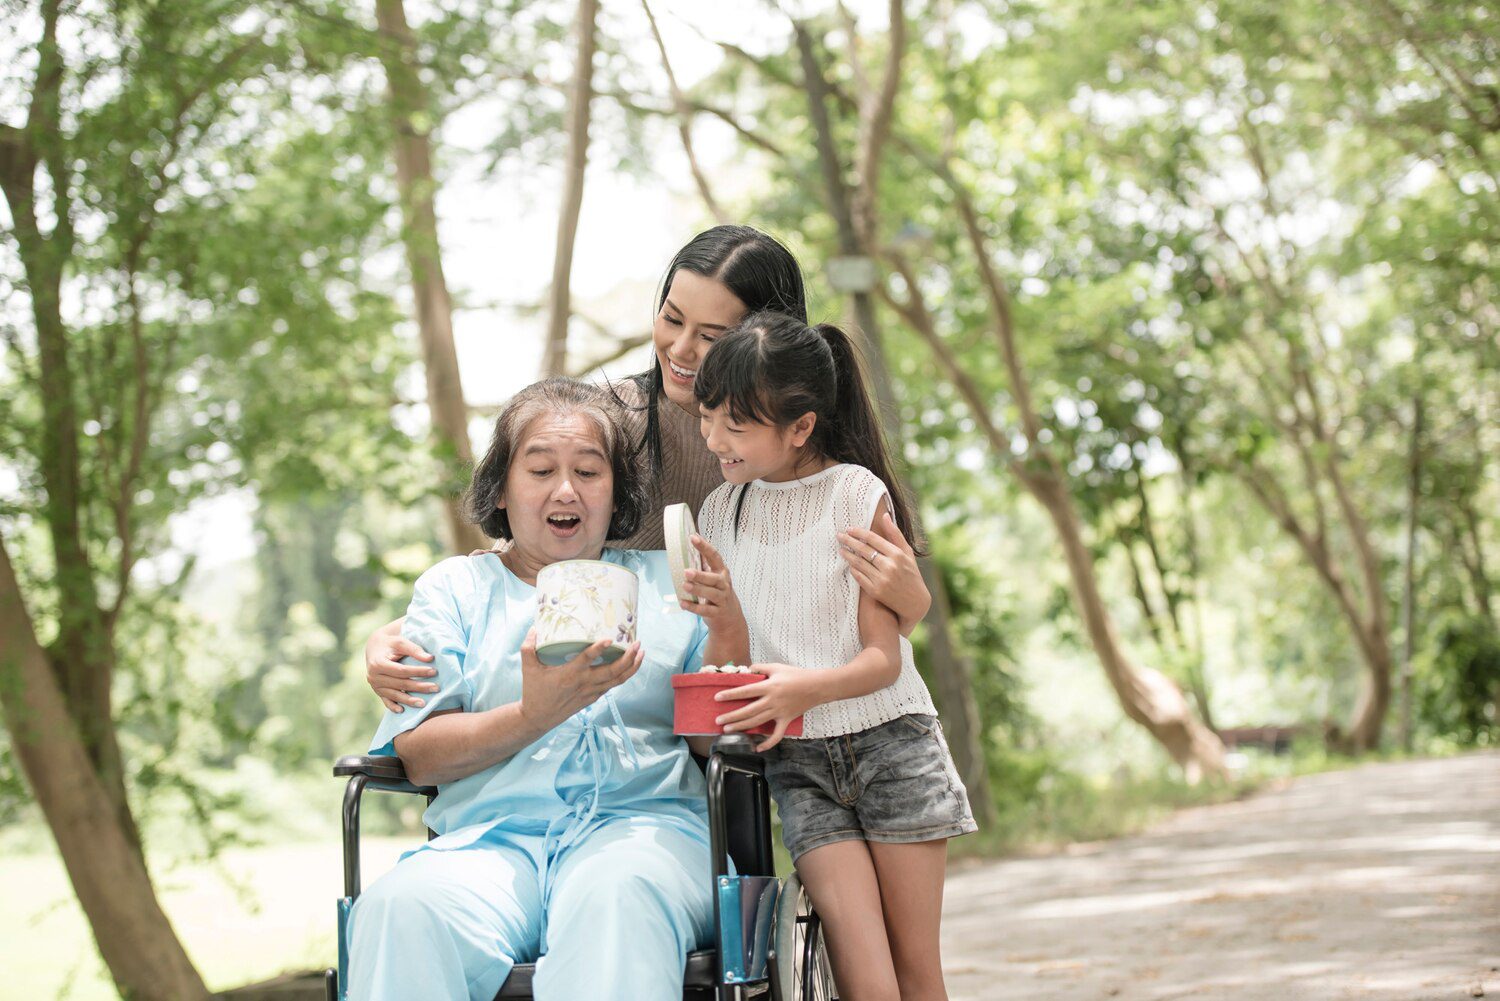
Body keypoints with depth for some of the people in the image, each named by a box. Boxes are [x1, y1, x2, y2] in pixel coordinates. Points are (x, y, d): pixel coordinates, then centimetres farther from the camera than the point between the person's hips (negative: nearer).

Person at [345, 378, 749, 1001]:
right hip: (490, 839, 0)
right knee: (400, 907, -35)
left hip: (642, 819, 0)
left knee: (616, 893, -39)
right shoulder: (455, 587, 20)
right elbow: (417, 756, 5)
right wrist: (533, 717, -13)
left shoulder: (662, 583, 22)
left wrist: (729, 637, -6)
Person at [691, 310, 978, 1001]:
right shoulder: (720, 511, 8)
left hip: (888, 743, -2)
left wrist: (809, 688, -29)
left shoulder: (856, 492, -6)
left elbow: (884, 658, -11)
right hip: (797, 761, 2)